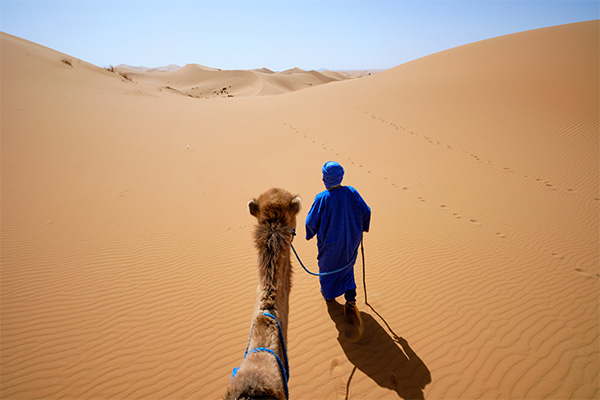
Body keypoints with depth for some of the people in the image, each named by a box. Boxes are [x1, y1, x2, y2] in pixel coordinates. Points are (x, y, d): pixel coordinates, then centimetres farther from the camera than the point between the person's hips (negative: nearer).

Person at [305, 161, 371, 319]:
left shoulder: (322, 198, -26)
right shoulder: (352, 192, -16)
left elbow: (311, 221, -17)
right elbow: (366, 212, -5)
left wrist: (309, 235, 4)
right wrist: (363, 228, 14)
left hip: (330, 244, -3)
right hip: (350, 242, 3)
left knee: (327, 268, 24)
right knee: (347, 267, 25)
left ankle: (329, 293, 46)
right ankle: (351, 300, 23)